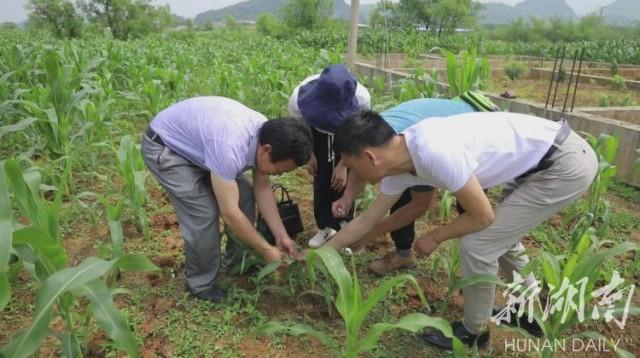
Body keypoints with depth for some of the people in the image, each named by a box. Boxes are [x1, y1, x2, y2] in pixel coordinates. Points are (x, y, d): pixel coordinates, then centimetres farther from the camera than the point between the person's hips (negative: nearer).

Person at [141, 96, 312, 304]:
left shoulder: (265, 134, -15)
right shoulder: (229, 147, -40)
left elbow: (262, 188, -3)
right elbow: (230, 213, -34)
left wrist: (281, 235, -7)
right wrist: (267, 251, -22)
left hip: (196, 140, 8)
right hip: (164, 147, -8)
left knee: (243, 194, 1)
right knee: (203, 212, -17)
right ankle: (200, 284, 6)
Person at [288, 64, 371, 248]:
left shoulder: (362, 98, -41)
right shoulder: (298, 100, -38)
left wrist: (343, 165, -21)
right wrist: (310, 155, -7)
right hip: (317, 131, 1)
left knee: (345, 179, -9)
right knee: (321, 178, -3)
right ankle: (325, 227, 13)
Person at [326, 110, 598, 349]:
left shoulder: (435, 152, -32)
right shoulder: (399, 165, -2)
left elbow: (482, 216, -19)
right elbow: (366, 221, 10)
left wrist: (435, 237, -3)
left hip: (567, 163, -9)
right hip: (539, 159, 9)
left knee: (477, 244, -7)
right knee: (499, 234, 22)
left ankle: (473, 332, 16)